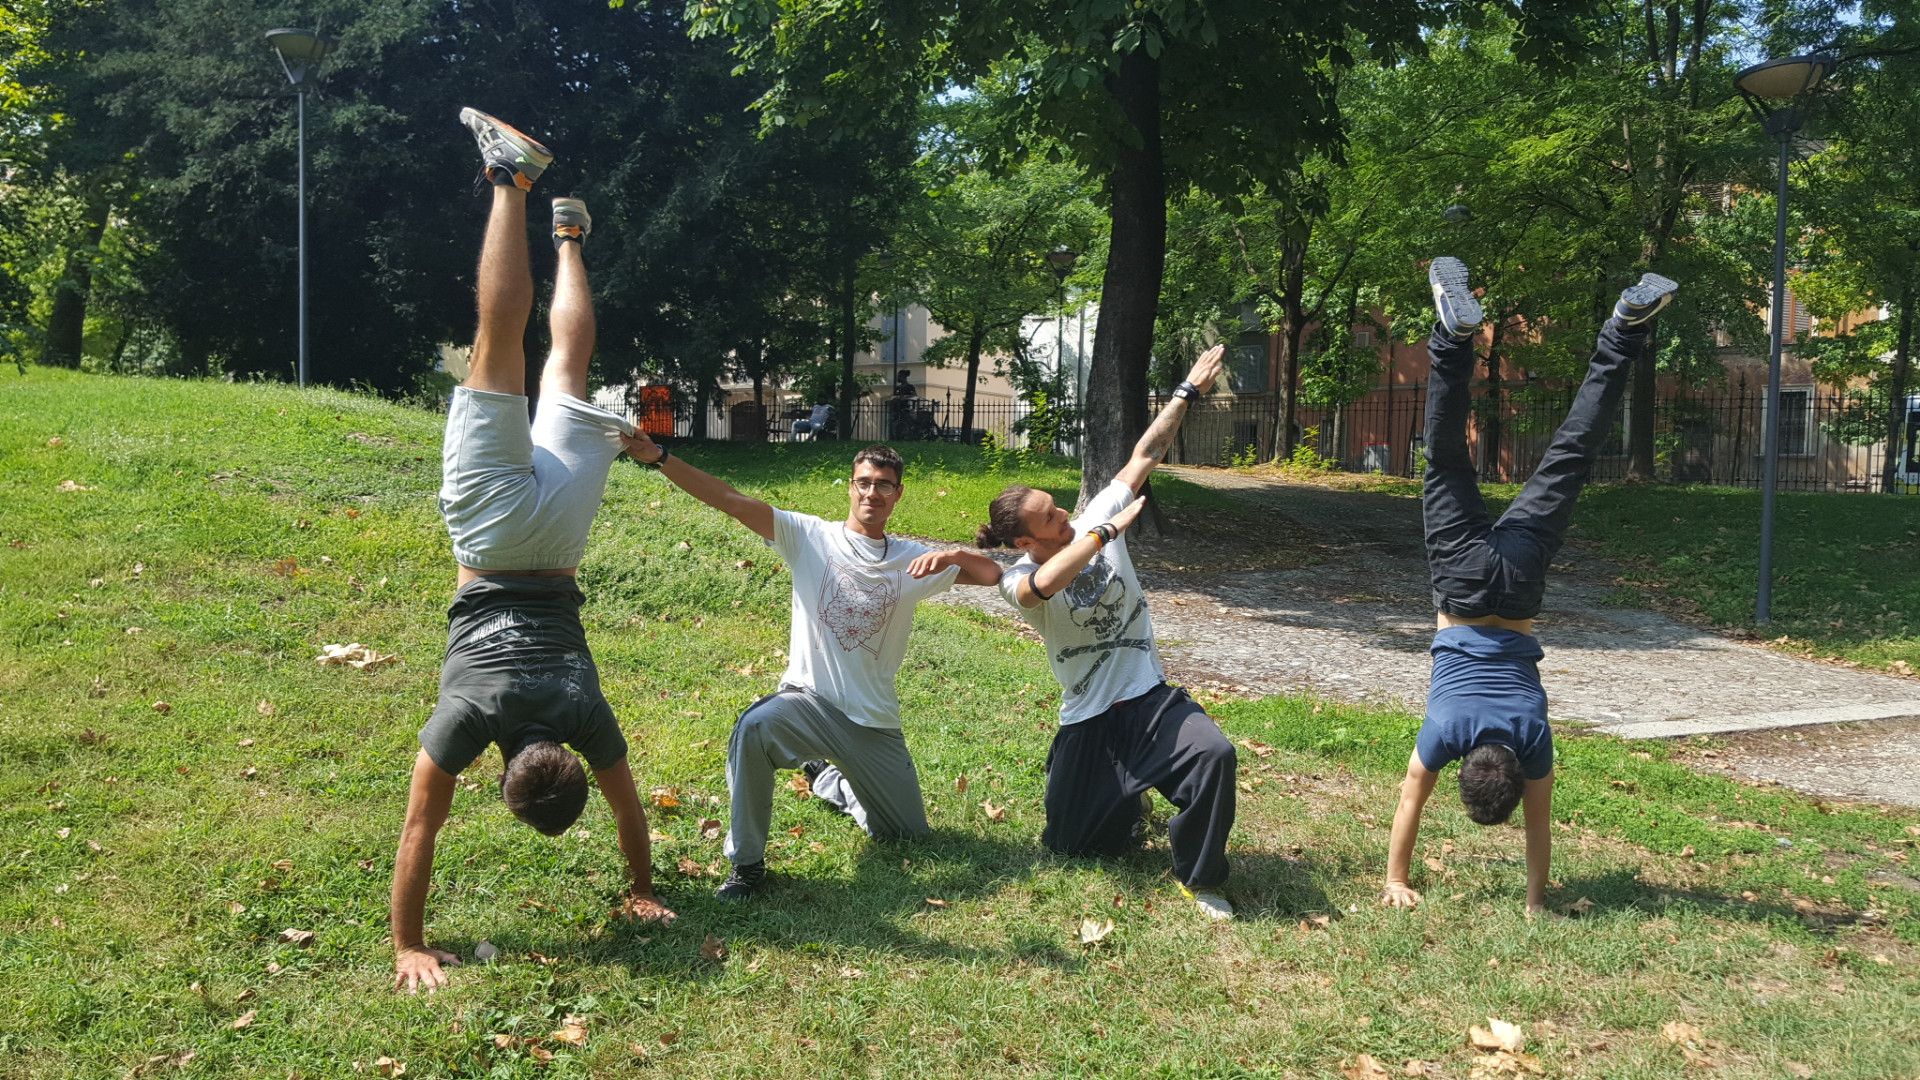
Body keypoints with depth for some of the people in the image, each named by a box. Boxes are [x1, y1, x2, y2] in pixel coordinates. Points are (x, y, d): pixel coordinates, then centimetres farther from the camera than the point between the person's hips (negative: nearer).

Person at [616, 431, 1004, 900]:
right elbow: (731, 500, -13)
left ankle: (829, 779, 44)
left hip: (876, 720, 3)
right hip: (810, 701, -3)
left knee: (907, 834, 15)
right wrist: (660, 457, -23)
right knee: (753, 728, -38)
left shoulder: (913, 561, 3)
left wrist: (953, 556, -21)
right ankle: (746, 863, -19)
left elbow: (994, 575, 0)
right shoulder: (810, 536, -4)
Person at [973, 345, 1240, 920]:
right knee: (1070, 845, 5)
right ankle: (1125, 798, 39)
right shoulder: (1020, 579, -13)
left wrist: (1188, 391, -1)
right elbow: (1046, 583, -40)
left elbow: (1144, 455, 1)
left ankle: (1198, 877, -6)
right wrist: (1108, 532, -32)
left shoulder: (1095, 520, -2)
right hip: (1087, 721, -1)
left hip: (1151, 699, 1)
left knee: (1214, 753, -29)